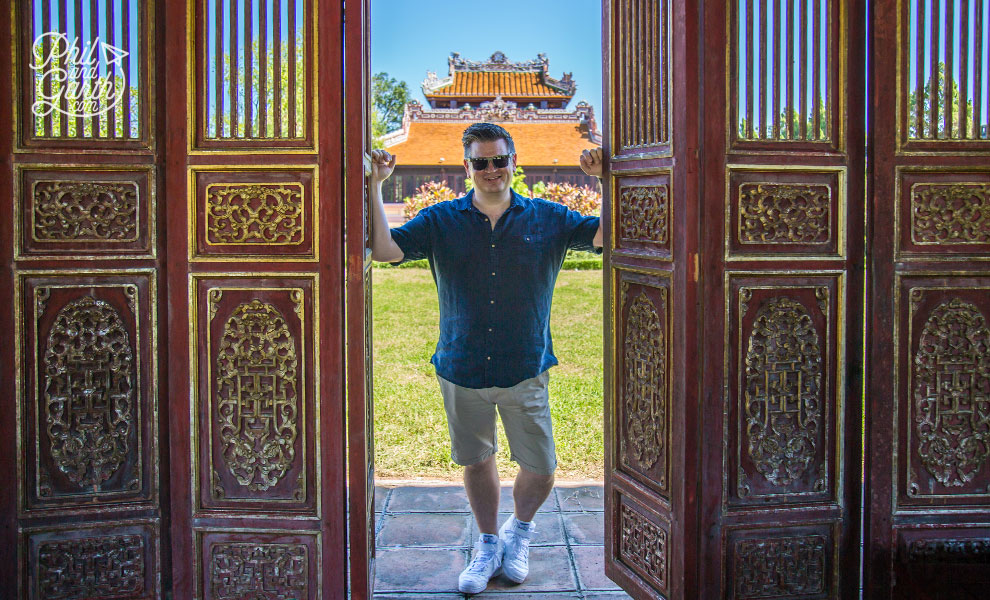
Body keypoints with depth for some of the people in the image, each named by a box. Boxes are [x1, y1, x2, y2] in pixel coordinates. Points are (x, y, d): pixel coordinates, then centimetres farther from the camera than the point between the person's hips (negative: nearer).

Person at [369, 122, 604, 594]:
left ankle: (520, 530, 36)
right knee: (476, 462, 16)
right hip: (462, 370, 1)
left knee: (541, 469, 5)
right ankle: (488, 543, 38)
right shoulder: (440, 221, -2)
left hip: (525, 372, 0)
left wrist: (607, 181, -17)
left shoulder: (547, 218, -1)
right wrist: (375, 186, -17)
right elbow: (384, 250, -11)